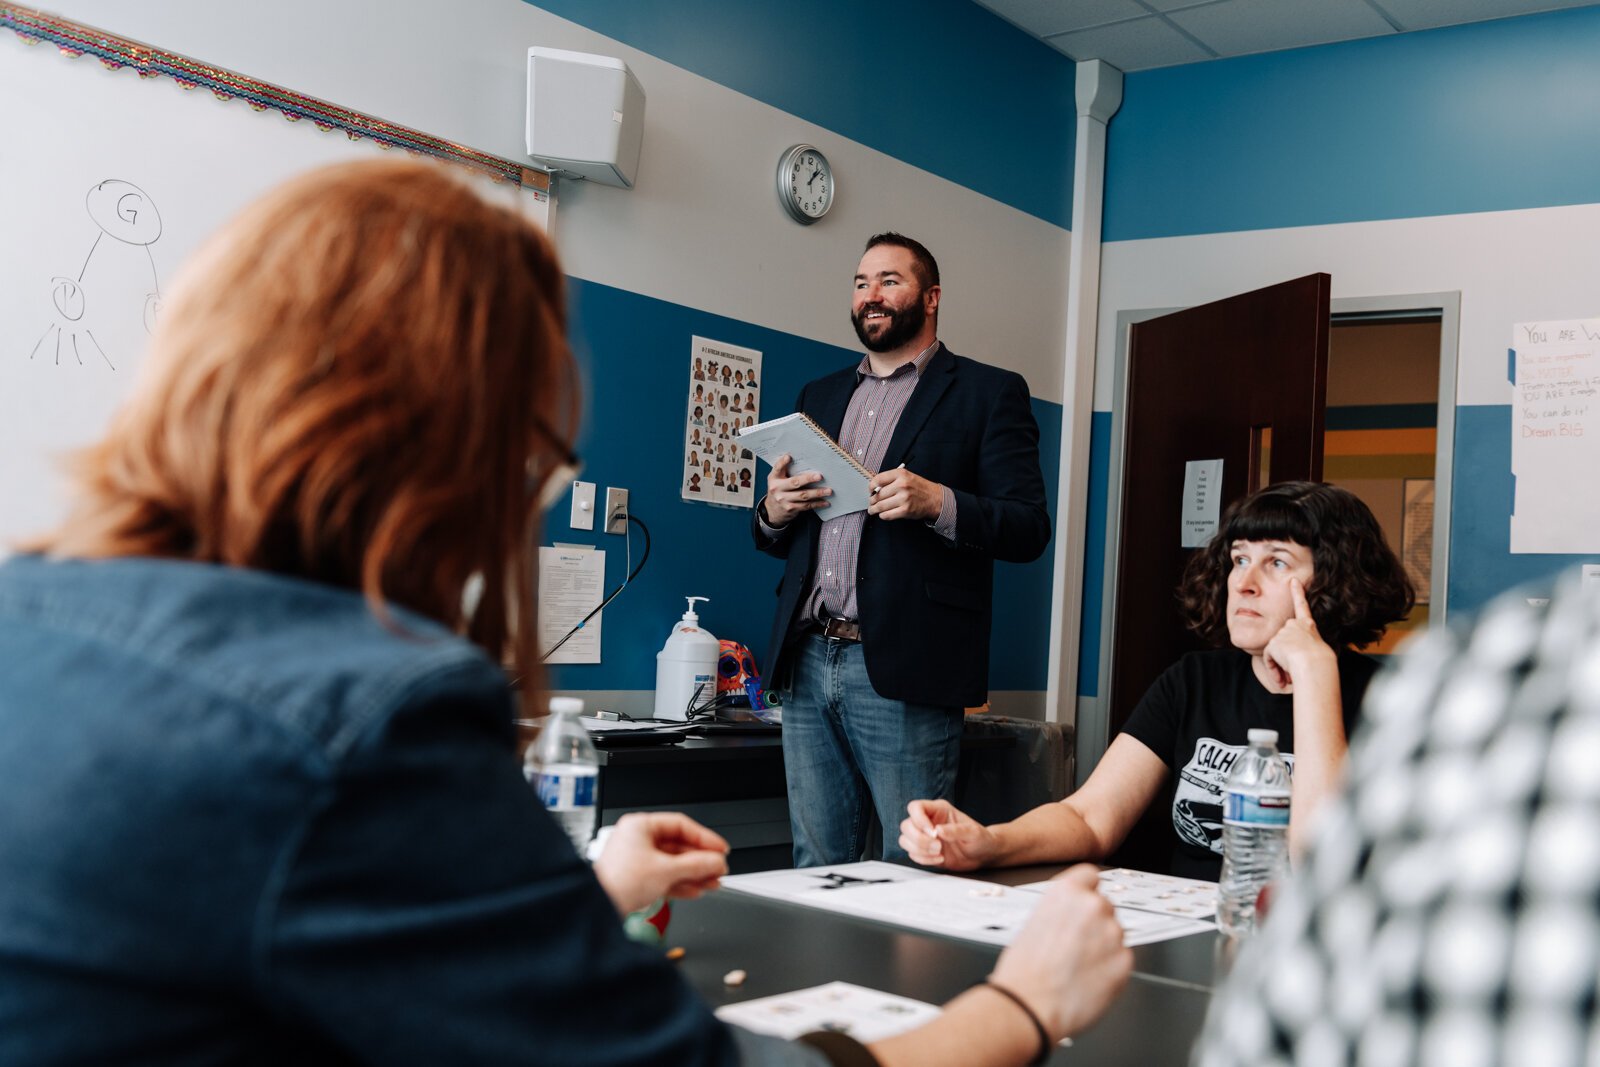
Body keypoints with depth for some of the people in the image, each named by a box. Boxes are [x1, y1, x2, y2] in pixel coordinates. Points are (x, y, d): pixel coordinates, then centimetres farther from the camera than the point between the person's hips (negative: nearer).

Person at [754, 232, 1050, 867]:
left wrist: (938, 503, -19)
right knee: (816, 871, 11)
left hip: (901, 672, -5)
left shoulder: (988, 393, 4)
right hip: (807, 664, 6)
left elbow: (1029, 528, -4)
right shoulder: (820, 396, 21)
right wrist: (773, 513, 2)